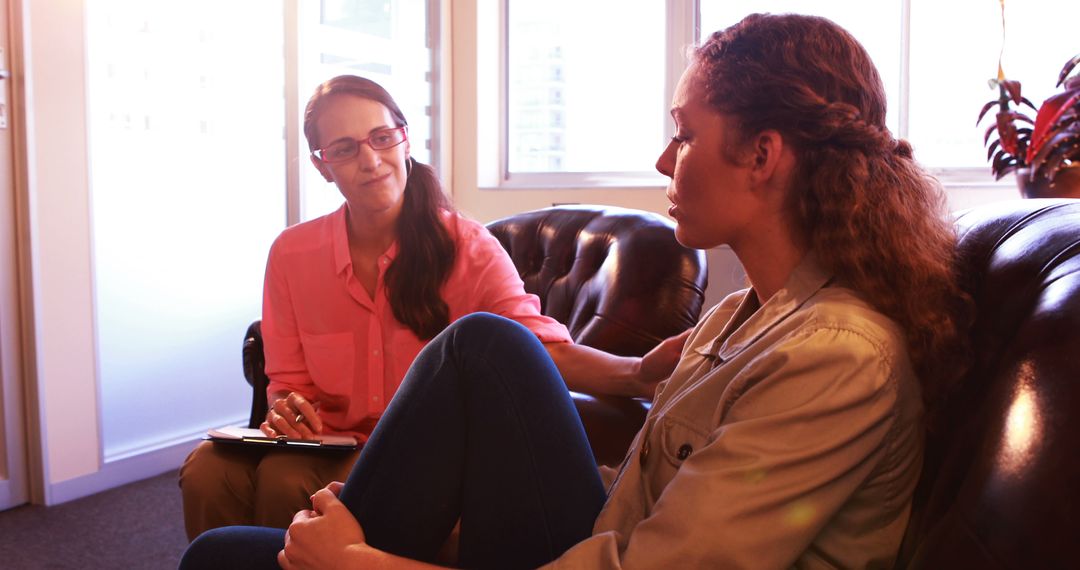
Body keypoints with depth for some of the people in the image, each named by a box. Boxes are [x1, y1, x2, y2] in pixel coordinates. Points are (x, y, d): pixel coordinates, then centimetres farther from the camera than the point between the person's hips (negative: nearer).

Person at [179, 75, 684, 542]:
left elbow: (542, 345, -20)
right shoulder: (291, 254, 1)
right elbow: (288, 381, 8)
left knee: (288, 480, -28)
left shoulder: (466, 247, -8)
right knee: (209, 470, -23)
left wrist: (636, 373, -40)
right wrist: (287, 409, -17)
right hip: (331, 443, 4)